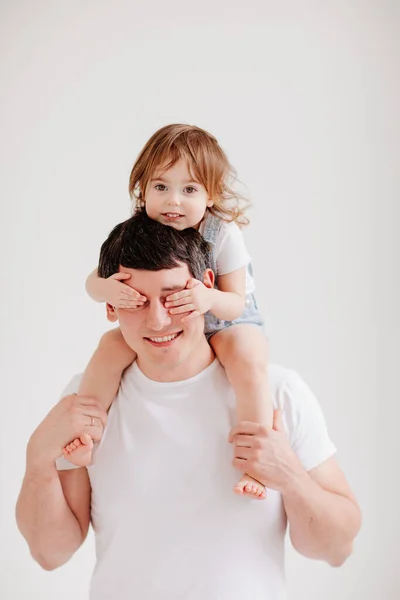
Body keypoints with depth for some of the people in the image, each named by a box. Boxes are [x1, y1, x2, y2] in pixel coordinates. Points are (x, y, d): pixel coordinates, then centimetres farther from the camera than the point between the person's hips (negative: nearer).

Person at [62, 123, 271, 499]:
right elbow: (93, 281, -11)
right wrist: (106, 288, -37)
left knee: (248, 358, -34)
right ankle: (82, 433, -7)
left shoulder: (223, 233, -22)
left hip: (226, 323, -3)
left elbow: (236, 303, -19)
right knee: (111, 345, -20)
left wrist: (210, 299, -45)